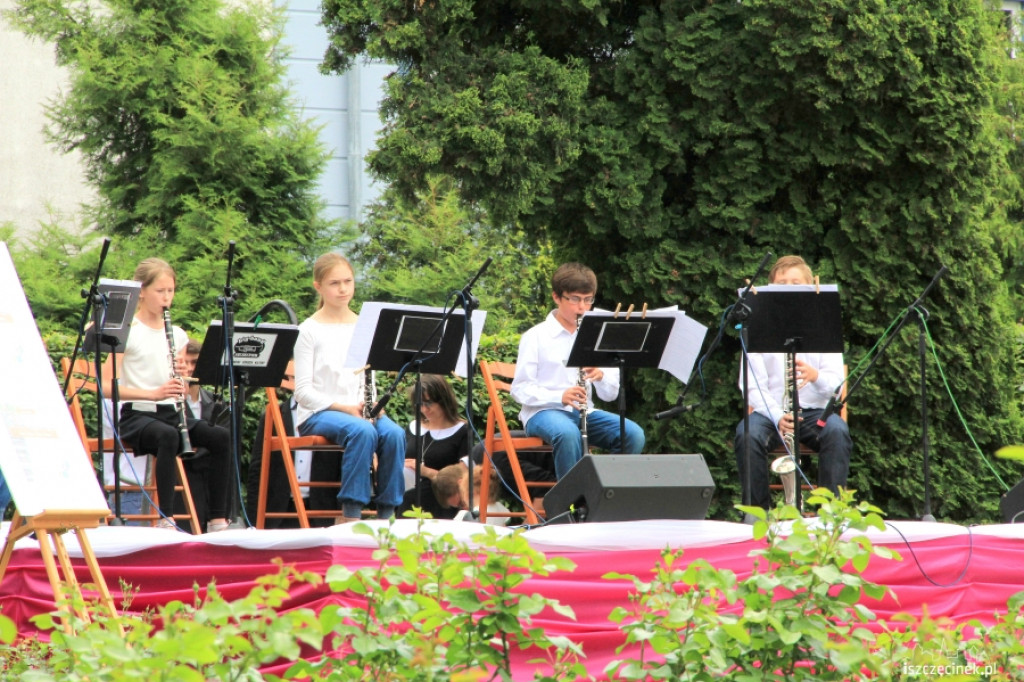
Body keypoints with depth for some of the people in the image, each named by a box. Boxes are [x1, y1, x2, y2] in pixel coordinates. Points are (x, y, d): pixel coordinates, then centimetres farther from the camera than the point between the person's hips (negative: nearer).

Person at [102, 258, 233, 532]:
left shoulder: (176, 334, 15)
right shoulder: (127, 331, -3)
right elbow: (108, 386, -11)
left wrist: (181, 376, -6)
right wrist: (154, 393, -22)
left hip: (169, 413, 5)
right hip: (137, 414, -5)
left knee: (221, 436, -21)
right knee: (168, 436, -39)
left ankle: (218, 519, -20)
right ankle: (166, 518, -38)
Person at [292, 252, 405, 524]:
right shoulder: (309, 330, -2)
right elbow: (303, 392, -7)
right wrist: (345, 408, -18)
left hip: (357, 411, 4)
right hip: (317, 415, -4)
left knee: (394, 433, -28)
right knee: (362, 431, -36)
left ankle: (387, 512, -23)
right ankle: (351, 513, -33)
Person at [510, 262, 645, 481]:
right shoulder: (536, 337, -1)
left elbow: (611, 394, 10)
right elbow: (520, 389, -7)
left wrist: (601, 376, -14)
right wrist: (560, 396, -23)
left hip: (584, 412, 5)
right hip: (543, 411, -5)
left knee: (633, 434, -21)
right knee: (568, 434, -39)